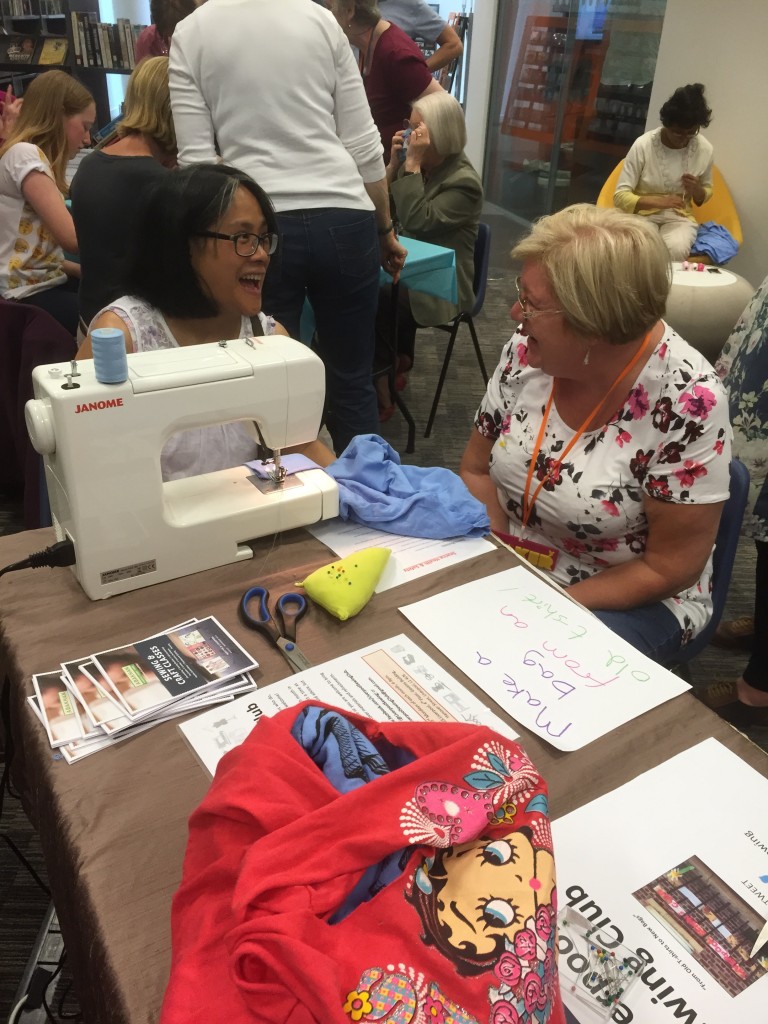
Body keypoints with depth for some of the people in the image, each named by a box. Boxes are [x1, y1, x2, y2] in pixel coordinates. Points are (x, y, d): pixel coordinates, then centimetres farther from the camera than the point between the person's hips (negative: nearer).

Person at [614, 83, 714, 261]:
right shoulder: (643, 145, -12)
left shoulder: (705, 149, -2)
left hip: (679, 217, 2)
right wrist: (657, 201, -29)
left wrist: (697, 191, -11)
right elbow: (620, 196, -14)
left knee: (676, 250, -33)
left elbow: (706, 193, 14)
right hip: (643, 214, -2)